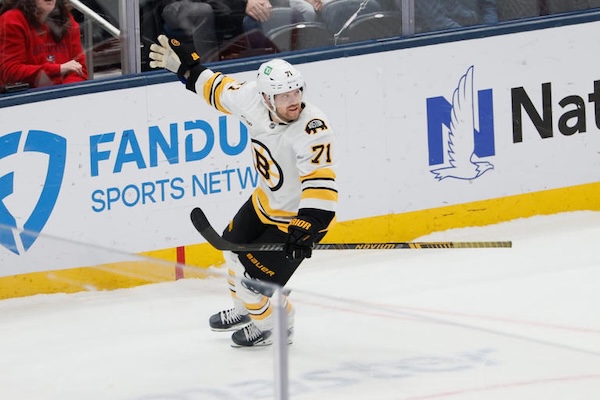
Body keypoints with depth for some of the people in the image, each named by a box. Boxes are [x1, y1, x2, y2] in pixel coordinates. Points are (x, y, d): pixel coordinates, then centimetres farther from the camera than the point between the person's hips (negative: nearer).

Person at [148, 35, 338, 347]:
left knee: (255, 276, -8)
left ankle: (273, 325, 25)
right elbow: (220, 90, 4)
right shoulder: (253, 99, -17)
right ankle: (246, 308, 54)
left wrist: (308, 225, -51)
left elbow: (321, 184, -41)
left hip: (299, 214, -8)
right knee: (234, 246, 26)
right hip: (266, 200, 8)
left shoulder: (312, 130, -35)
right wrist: (184, 67, 6)